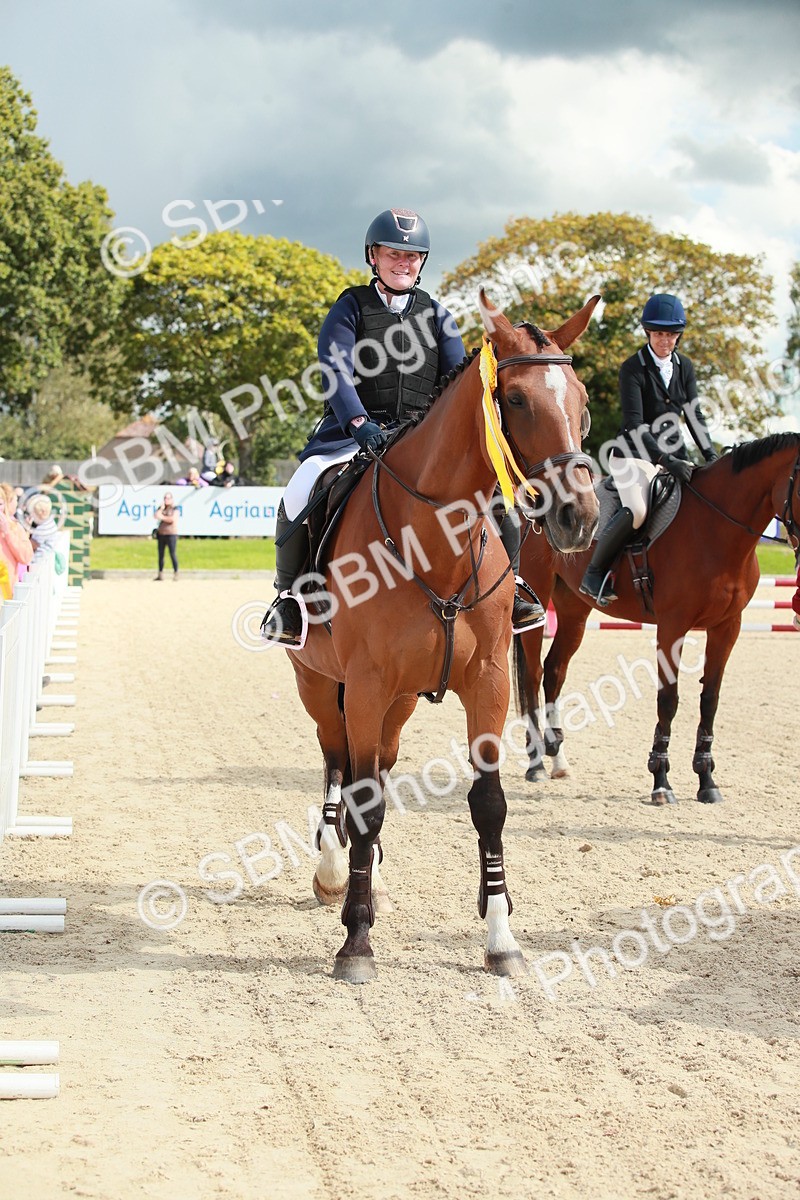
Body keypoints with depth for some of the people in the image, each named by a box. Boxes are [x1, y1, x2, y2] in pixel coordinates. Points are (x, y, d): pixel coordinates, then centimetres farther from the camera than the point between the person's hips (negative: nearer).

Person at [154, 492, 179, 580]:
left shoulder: (174, 509, 0)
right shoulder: (161, 508, 13)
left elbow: (172, 519, -14)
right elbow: (156, 516, -2)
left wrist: (162, 517, -7)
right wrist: (161, 508, -6)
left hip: (171, 534, -5)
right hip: (161, 534, 5)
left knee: (173, 554, -9)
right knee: (160, 555, 6)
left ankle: (175, 573, -5)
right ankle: (160, 575, 11)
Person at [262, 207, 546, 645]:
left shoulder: (434, 313, 14)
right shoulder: (351, 307, 3)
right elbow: (335, 369, -12)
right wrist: (359, 422, -30)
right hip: (356, 429, -3)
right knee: (301, 491, -29)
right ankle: (288, 594, -9)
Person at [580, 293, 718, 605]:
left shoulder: (685, 367, 7)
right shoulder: (633, 368, -12)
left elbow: (694, 416, 9)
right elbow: (634, 425, -21)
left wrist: (711, 457, -6)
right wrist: (665, 461, -31)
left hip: (672, 452, 7)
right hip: (634, 455, -7)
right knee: (636, 510, -32)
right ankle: (595, 573, -15)